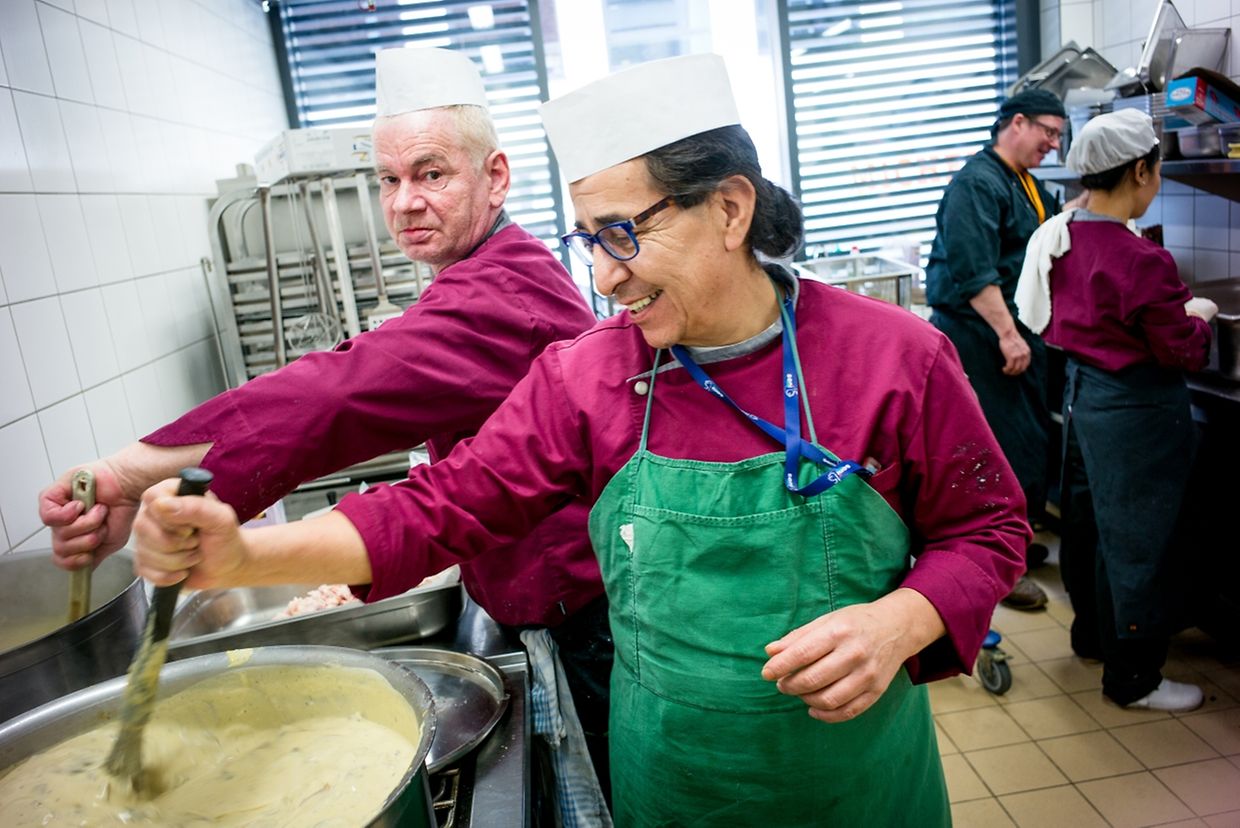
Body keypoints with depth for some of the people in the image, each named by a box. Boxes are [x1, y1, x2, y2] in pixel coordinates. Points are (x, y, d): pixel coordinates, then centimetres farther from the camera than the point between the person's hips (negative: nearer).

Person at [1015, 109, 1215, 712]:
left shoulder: (1061, 237, -3)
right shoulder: (1142, 261, -26)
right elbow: (1184, 353, -17)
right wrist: (1198, 317, 5)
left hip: (1083, 392, 8)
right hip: (1136, 410, -8)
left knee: (1088, 520, 22)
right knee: (1138, 539, 6)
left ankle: (1091, 633, 42)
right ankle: (1133, 678, 21)